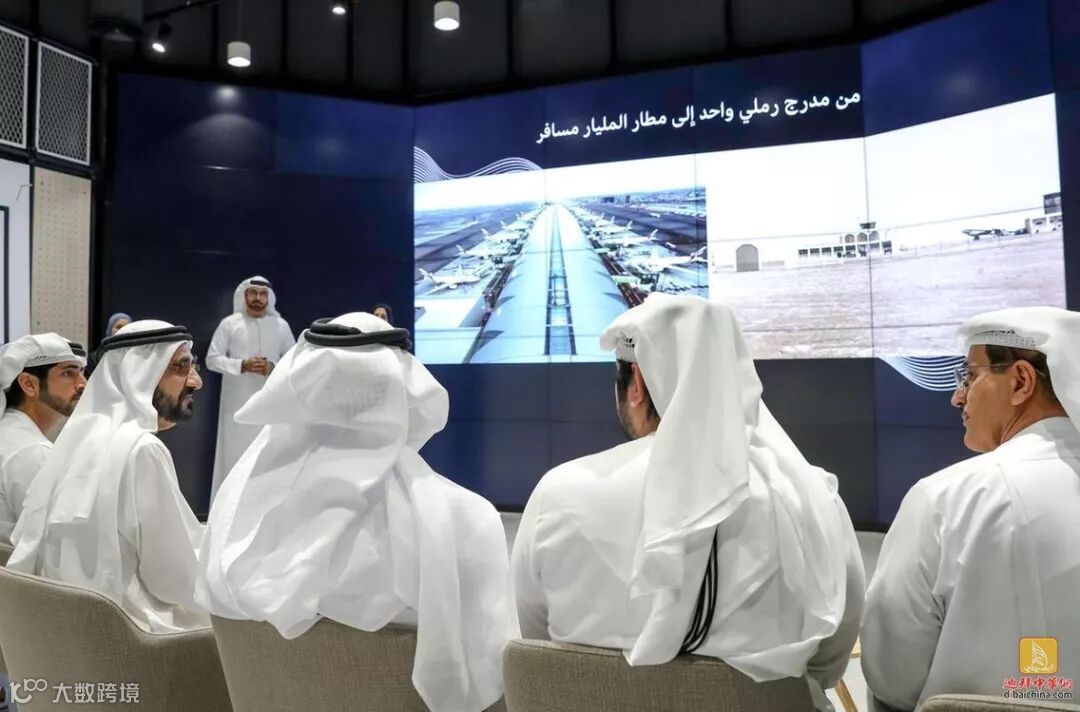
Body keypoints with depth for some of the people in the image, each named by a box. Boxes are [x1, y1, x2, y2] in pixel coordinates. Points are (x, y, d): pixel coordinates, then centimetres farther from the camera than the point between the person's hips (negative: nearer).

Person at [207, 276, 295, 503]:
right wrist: (241, 365, -15)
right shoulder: (229, 323, 0)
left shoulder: (281, 325, 6)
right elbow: (212, 359, 0)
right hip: (238, 403, -2)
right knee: (235, 454, -1)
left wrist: (274, 368, -9)